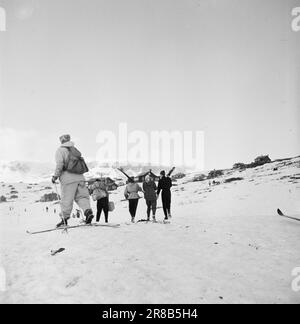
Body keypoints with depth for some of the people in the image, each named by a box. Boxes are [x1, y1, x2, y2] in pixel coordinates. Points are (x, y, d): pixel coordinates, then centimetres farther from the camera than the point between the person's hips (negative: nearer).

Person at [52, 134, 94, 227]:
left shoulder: (60, 150, 4)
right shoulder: (75, 150, 21)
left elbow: (59, 164, -9)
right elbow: (80, 163, 17)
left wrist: (55, 176, -3)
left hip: (68, 178, -5)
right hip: (80, 177, 5)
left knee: (66, 199, 0)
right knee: (82, 196, 6)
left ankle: (64, 219, 6)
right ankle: (88, 211, -16)